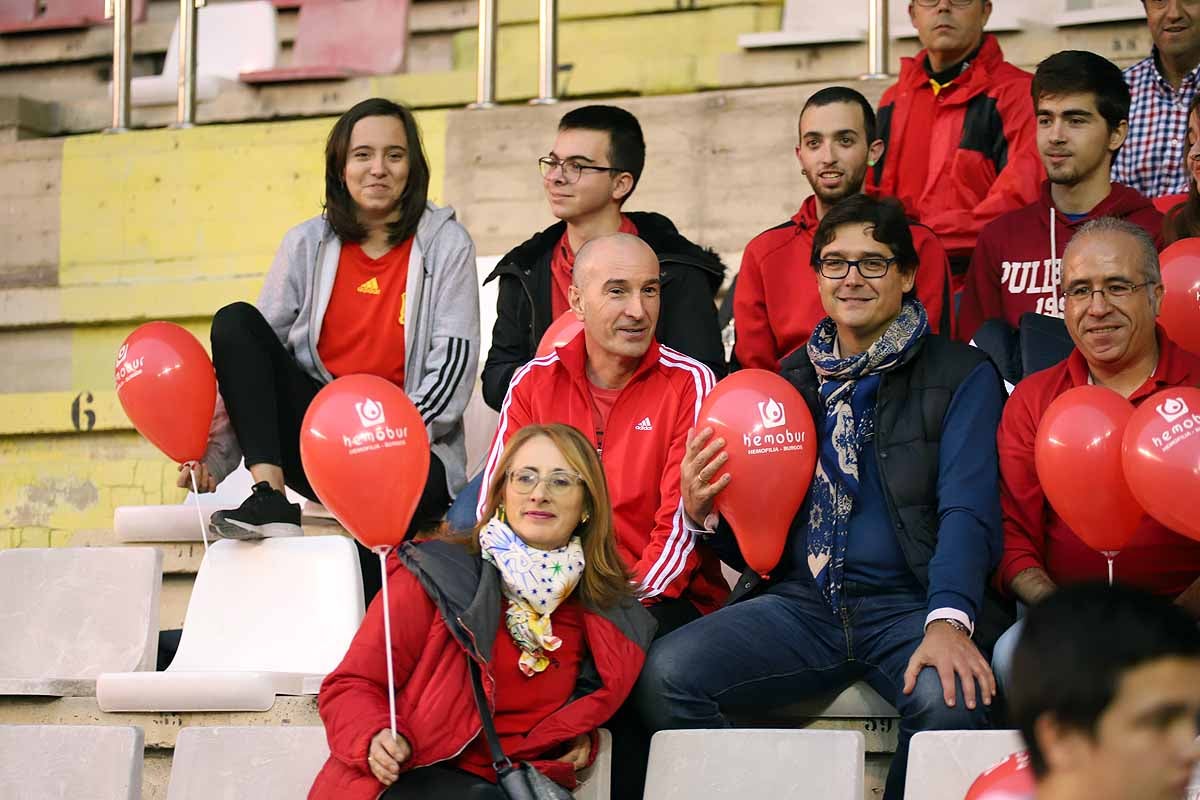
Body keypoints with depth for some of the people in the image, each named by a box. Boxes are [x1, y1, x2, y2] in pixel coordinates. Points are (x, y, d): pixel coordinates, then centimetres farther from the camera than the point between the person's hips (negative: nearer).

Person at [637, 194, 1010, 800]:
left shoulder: (961, 376, 4)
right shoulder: (791, 380, 17)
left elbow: (967, 510, -10)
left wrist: (948, 622, -28)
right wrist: (702, 514, -5)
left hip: (907, 604, -3)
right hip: (800, 602, 3)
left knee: (950, 700, -37)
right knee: (664, 673, -23)